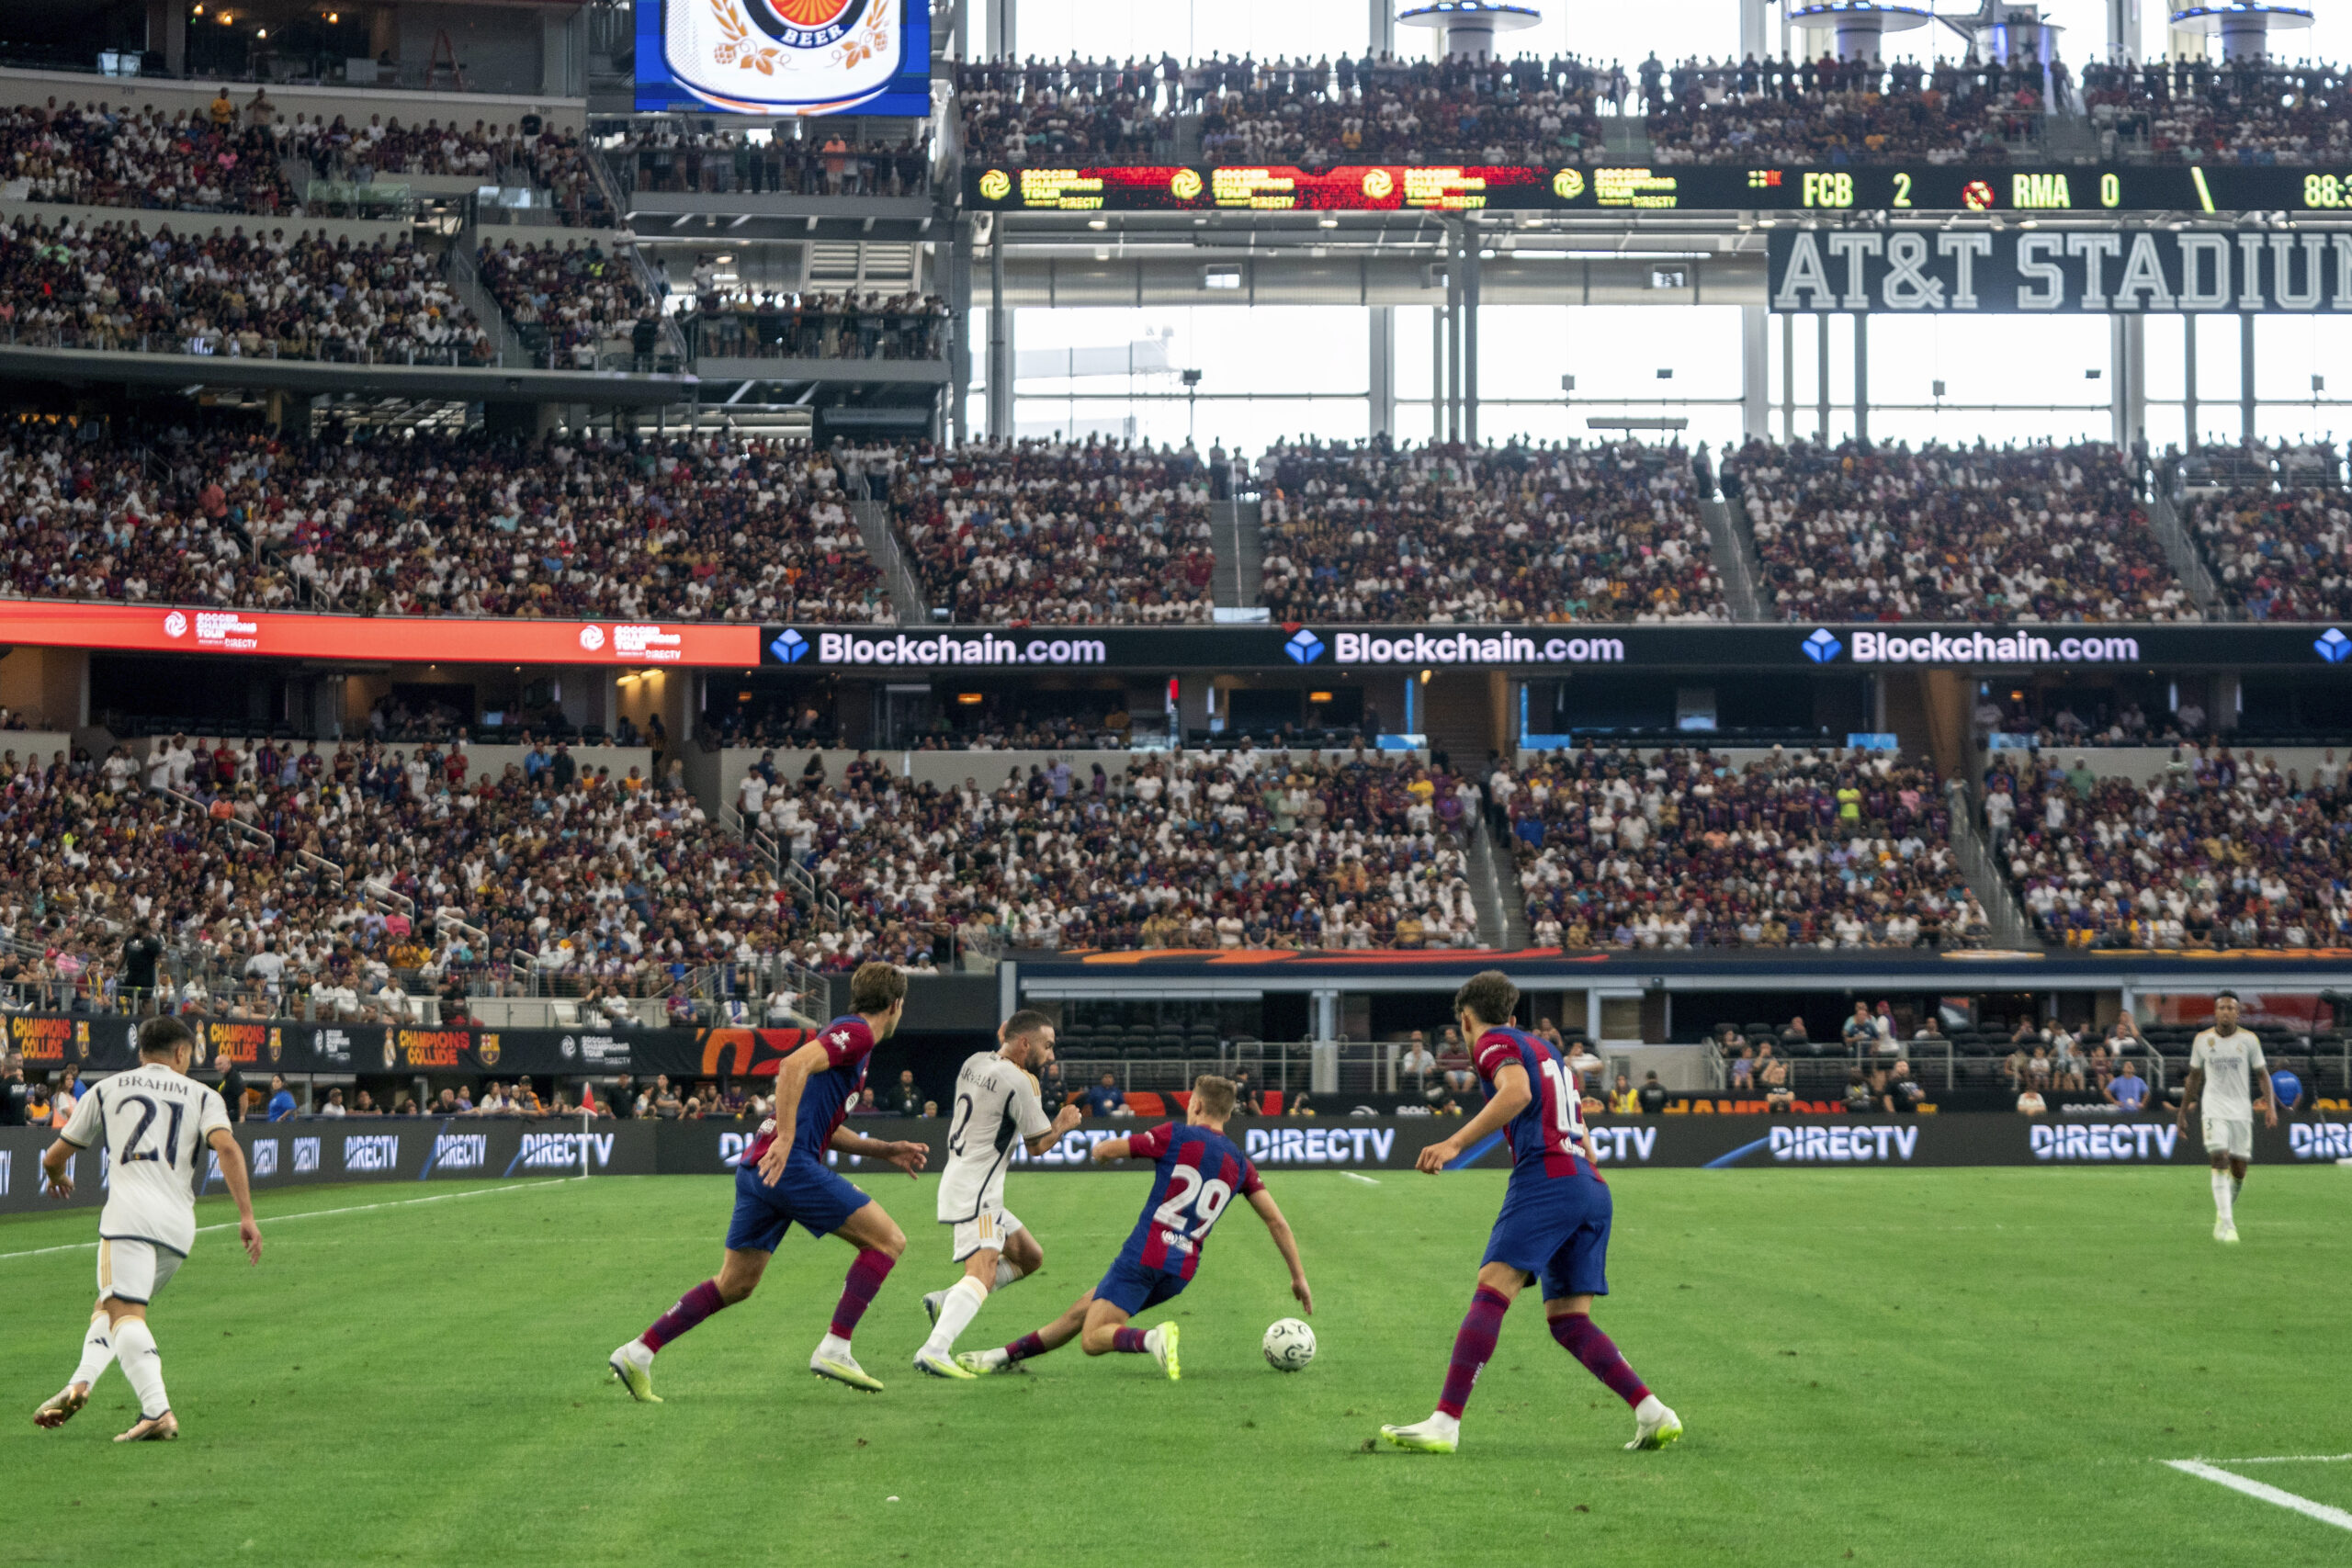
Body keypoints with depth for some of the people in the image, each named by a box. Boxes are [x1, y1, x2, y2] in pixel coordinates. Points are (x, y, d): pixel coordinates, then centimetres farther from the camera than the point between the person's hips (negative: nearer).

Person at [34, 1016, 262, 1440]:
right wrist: (246, 1215, -5)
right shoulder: (202, 1095, 18)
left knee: (125, 1314, -14)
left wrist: (58, 1178, 50)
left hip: (130, 1212, -3)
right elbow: (227, 1149, -2)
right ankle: (82, 1380, -1)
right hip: (180, 1225, 3)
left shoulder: (107, 1089, 20)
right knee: (112, 1306, 20)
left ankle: (157, 1410, -32)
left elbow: (53, 1159, 26)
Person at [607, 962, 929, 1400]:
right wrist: (785, 1139, -26)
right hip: (789, 1165, -10)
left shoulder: (845, 1033, 25)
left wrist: (884, 1150, 29)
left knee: (735, 1283, 14)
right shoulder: (857, 1034, -5)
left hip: (760, 1166, 10)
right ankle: (834, 1349, -8)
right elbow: (794, 1065, -23)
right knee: (887, 1238, -4)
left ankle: (637, 1353, 11)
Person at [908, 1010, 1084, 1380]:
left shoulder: (975, 1063, 10)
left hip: (960, 1180, 10)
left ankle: (944, 1302, 10)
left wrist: (1002, 1041, 31)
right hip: (974, 1191, -10)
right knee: (983, 1271, -25)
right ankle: (933, 1352, -43)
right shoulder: (1017, 1082, -15)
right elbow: (1038, 1144, -5)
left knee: (1030, 1257, 18)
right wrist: (1064, 1124, 12)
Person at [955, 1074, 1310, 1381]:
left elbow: (1107, 1150, -2)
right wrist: (1298, 1276, 15)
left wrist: (1101, 1149, 23)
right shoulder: (1240, 1163, 11)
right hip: (1182, 1271, 6)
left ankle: (1153, 1339, -36)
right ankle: (1004, 1356, 27)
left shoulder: (1177, 1136, -3)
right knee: (1082, 1311, 20)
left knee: (1092, 1339, -10)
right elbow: (1276, 1221, 8)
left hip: (1145, 1254, -6)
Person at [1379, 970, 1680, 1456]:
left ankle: (1444, 1424, -27)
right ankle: (1653, 1414, -4)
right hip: (1593, 1187, 8)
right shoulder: (1548, 1052, 31)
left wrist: (1455, 1144, -19)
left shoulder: (1495, 1042, 6)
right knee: (1568, 1321, 8)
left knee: (1491, 1291, -16)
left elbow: (1517, 1092, -16)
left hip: (1546, 1177, -8)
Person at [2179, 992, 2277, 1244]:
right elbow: (2194, 1077, 13)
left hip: (2241, 1111, 1)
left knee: (2238, 1169, 3)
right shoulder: (2202, 1040, 3)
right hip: (2213, 1108, -1)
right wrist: (2182, 1112, 14)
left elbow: (2262, 1075, 6)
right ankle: (2225, 1224, -21)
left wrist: (2270, 1106, -7)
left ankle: (2226, 1212, 29)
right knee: (2220, 1160, -18)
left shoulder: (2248, 1040, 1)